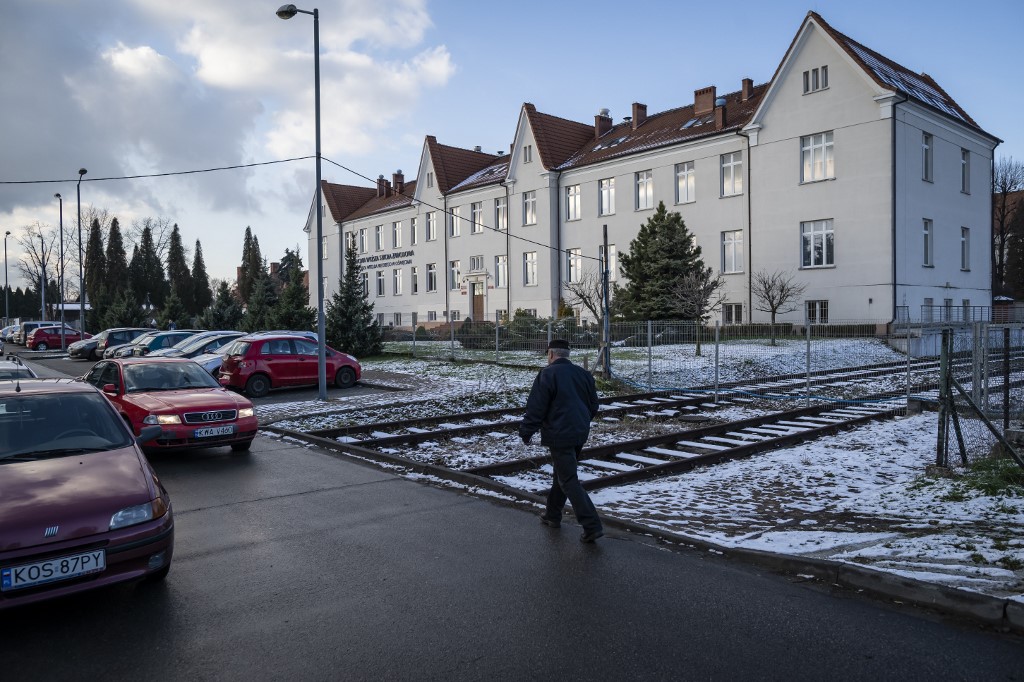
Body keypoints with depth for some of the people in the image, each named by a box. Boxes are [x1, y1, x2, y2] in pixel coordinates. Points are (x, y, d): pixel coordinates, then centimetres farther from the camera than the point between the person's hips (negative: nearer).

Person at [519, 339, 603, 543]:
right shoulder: (583, 374, 10)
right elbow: (594, 406, 17)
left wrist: (526, 432, -3)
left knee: (569, 481, -4)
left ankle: (592, 526, -10)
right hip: (580, 434, 8)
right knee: (561, 474, 22)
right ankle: (553, 515, 34)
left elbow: (536, 408, -14)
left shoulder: (547, 374, -12)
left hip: (559, 435, -8)